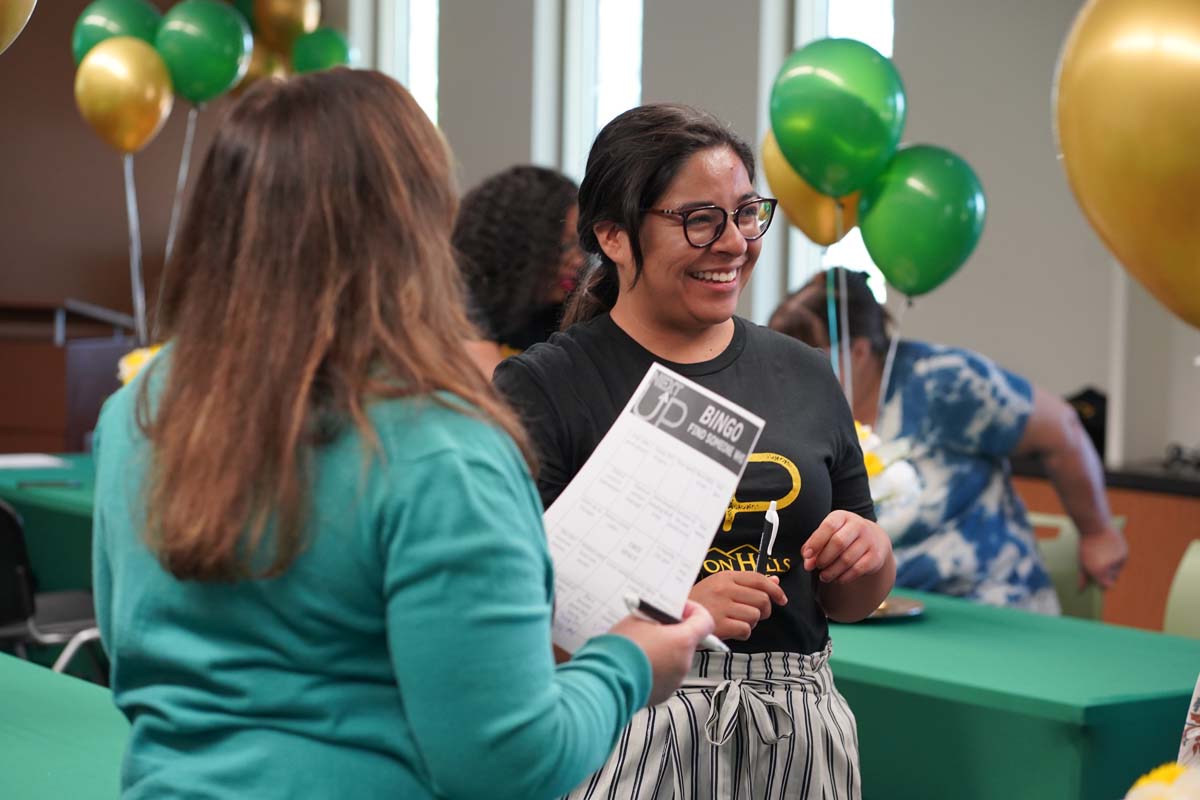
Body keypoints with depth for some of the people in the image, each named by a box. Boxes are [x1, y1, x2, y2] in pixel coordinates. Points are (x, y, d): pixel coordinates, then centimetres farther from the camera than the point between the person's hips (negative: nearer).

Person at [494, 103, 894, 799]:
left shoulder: (803, 376, 9)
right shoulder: (542, 388, -6)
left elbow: (850, 604, 17)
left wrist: (870, 554, -5)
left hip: (796, 735, 5)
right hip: (619, 730, -4)